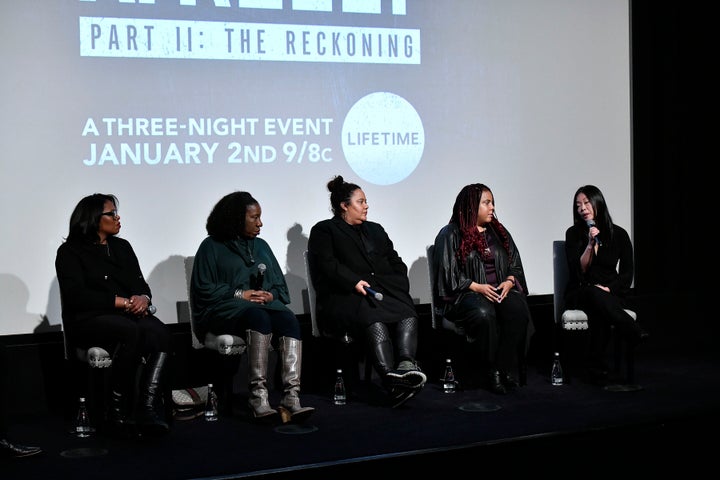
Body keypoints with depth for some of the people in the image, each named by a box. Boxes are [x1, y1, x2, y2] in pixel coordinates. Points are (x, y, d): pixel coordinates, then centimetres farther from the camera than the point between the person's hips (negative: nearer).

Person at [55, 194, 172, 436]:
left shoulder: (122, 247, 22)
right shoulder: (70, 252, 4)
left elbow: (141, 284, 17)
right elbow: (76, 296, -9)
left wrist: (143, 298, -9)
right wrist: (123, 302, -14)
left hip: (129, 315, 5)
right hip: (89, 319, -5)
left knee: (159, 332, -29)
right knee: (131, 332, -37)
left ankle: (149, 408, -40)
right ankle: (119, 412, -28)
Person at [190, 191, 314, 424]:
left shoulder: (261, 246, 26)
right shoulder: (212, 247, 10)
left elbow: (280, 285, 22)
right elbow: (203, 288, 0)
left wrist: (271, 295, -2)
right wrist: (239, 294, -10)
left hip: (265, 304, 5)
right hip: (225, 309, -4)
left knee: (289, 321, -31)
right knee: (259, 318, -39)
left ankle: (291, 398, -44)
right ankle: (257, 398, -46)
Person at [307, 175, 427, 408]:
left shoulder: (375, 230, 33)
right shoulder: (323, 230, 14)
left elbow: (396, 262, 26)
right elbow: (327, 264, -3)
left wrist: (397, 284, 4)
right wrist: (355, 283, -18)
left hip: (385, 290, 5)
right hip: (344, 297, -5)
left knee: (408, 313, -30)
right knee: (373, 317, -38)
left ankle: (406, 365, -52)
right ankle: (390, 377, -54)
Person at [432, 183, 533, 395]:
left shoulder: (499, 232, 19)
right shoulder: (450, 234, 3)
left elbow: (515, 266, 17)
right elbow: (448, 274, -4)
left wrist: (509, 282, -6)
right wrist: (478, 287, -16)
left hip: (500, 290, 4)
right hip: (465, 294, -4)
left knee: (517, 309, -31)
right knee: (484, 314, -39)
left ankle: (506, 369, -24)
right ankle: (491, 372, -25)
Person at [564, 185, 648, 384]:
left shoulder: (618, 234, 4)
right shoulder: (574, 233, 2)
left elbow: (627, 273, 3)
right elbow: (578, 271, -7)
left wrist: (609, 288, -14)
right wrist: (591, 244, -18)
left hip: (610, 293, 1)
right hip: (580, 292, 0)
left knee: (599, 312, -38)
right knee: (596, 295, -39)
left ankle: (596, 367, -37)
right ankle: (637, 336, -41)